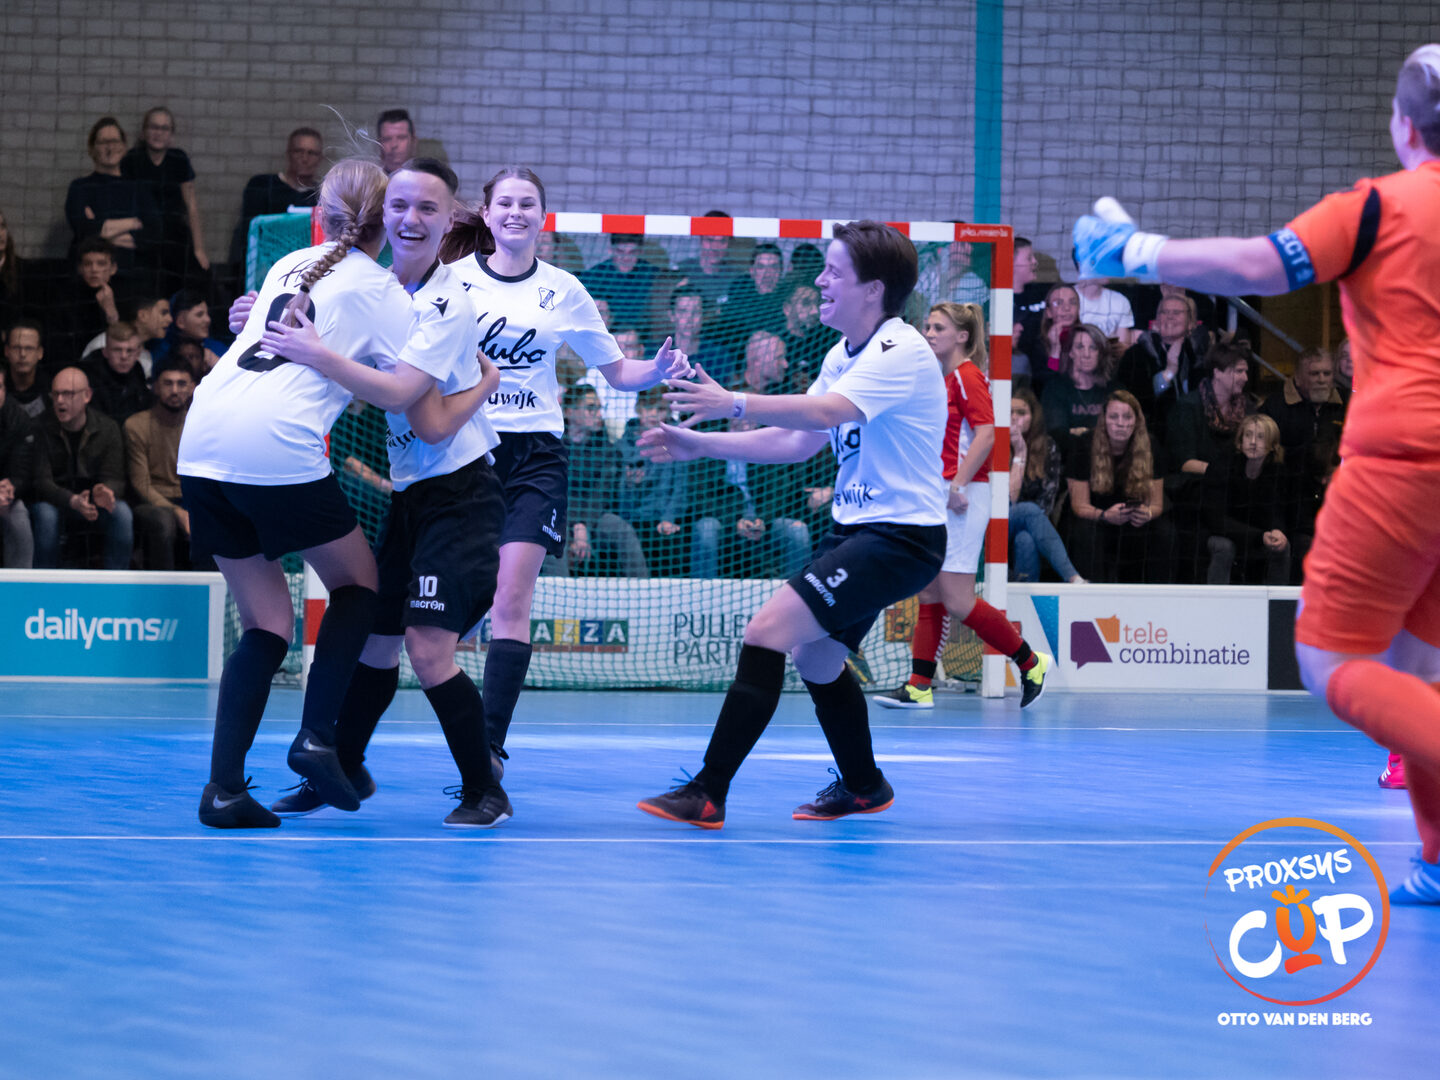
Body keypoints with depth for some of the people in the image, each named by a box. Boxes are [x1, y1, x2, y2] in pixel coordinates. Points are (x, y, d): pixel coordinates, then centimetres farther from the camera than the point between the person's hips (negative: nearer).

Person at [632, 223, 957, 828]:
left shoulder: (901, 352, -18)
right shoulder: (845, 354, 11)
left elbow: (826, 412, -33)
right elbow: (797, 441, 17)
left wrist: (734, 403, -39)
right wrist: (702, 444, 11)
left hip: (901, 536, -10)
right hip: (855, 526, 10)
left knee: (768, 631, -19)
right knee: (814, 656, 21)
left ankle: (708, 794, -18)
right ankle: (864, 788, 43)